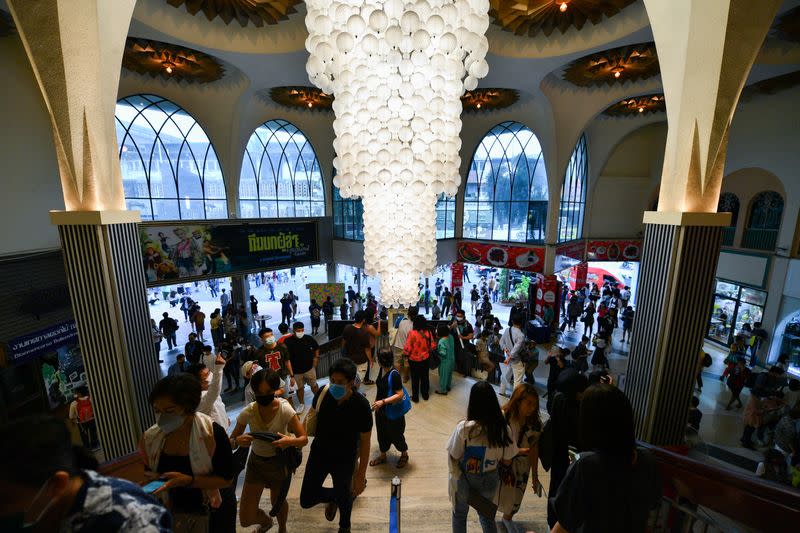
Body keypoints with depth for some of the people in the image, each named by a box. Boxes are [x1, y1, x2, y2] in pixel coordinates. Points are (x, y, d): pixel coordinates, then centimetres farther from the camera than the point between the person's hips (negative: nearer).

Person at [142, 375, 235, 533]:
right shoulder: (151, 437, -11)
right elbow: (150, 474, 6)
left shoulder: (212, 433, -27)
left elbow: (226, 479, -23)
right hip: (174, 512, 4)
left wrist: (188, 480, -34)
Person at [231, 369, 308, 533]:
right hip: (256, 462, 2)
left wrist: (290, 441, -42)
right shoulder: (248, 411, -20)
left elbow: (304, 439, -21)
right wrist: (238, 440, -30)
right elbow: (231, 440, -7)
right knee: (246, 519, 6)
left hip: (280, 463, -2)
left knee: (278, 502, 20)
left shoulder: (284, 409, -25)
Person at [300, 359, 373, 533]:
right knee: (306, 501, 11)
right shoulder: (323, 393, -21)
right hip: (318, 454, 3)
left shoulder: (361, 406, -28)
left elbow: (365, 442, -17)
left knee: (344, 497, 22)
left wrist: (361, 475, -12)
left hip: (344, 461, -2)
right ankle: (332, 497, 43)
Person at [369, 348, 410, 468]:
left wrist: (382, 401, -34)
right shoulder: (382, 369, -6)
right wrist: (376, 401, 18)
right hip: (381, 409, 7)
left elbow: (399, 395, -29)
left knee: (395, 435, 15)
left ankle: (404, 454, 42)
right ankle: (383, 456, 46)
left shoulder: (394, 374, -31)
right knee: (381, 433, 23)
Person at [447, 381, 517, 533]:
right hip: (489, 480, 3)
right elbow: (507, 461, -7)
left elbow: (454, 457, -19)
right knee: (487, 515, 31)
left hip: (464, 480, -2)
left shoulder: (464, 428, -30)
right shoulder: (504, 428, -21)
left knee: (460, 514, 27)